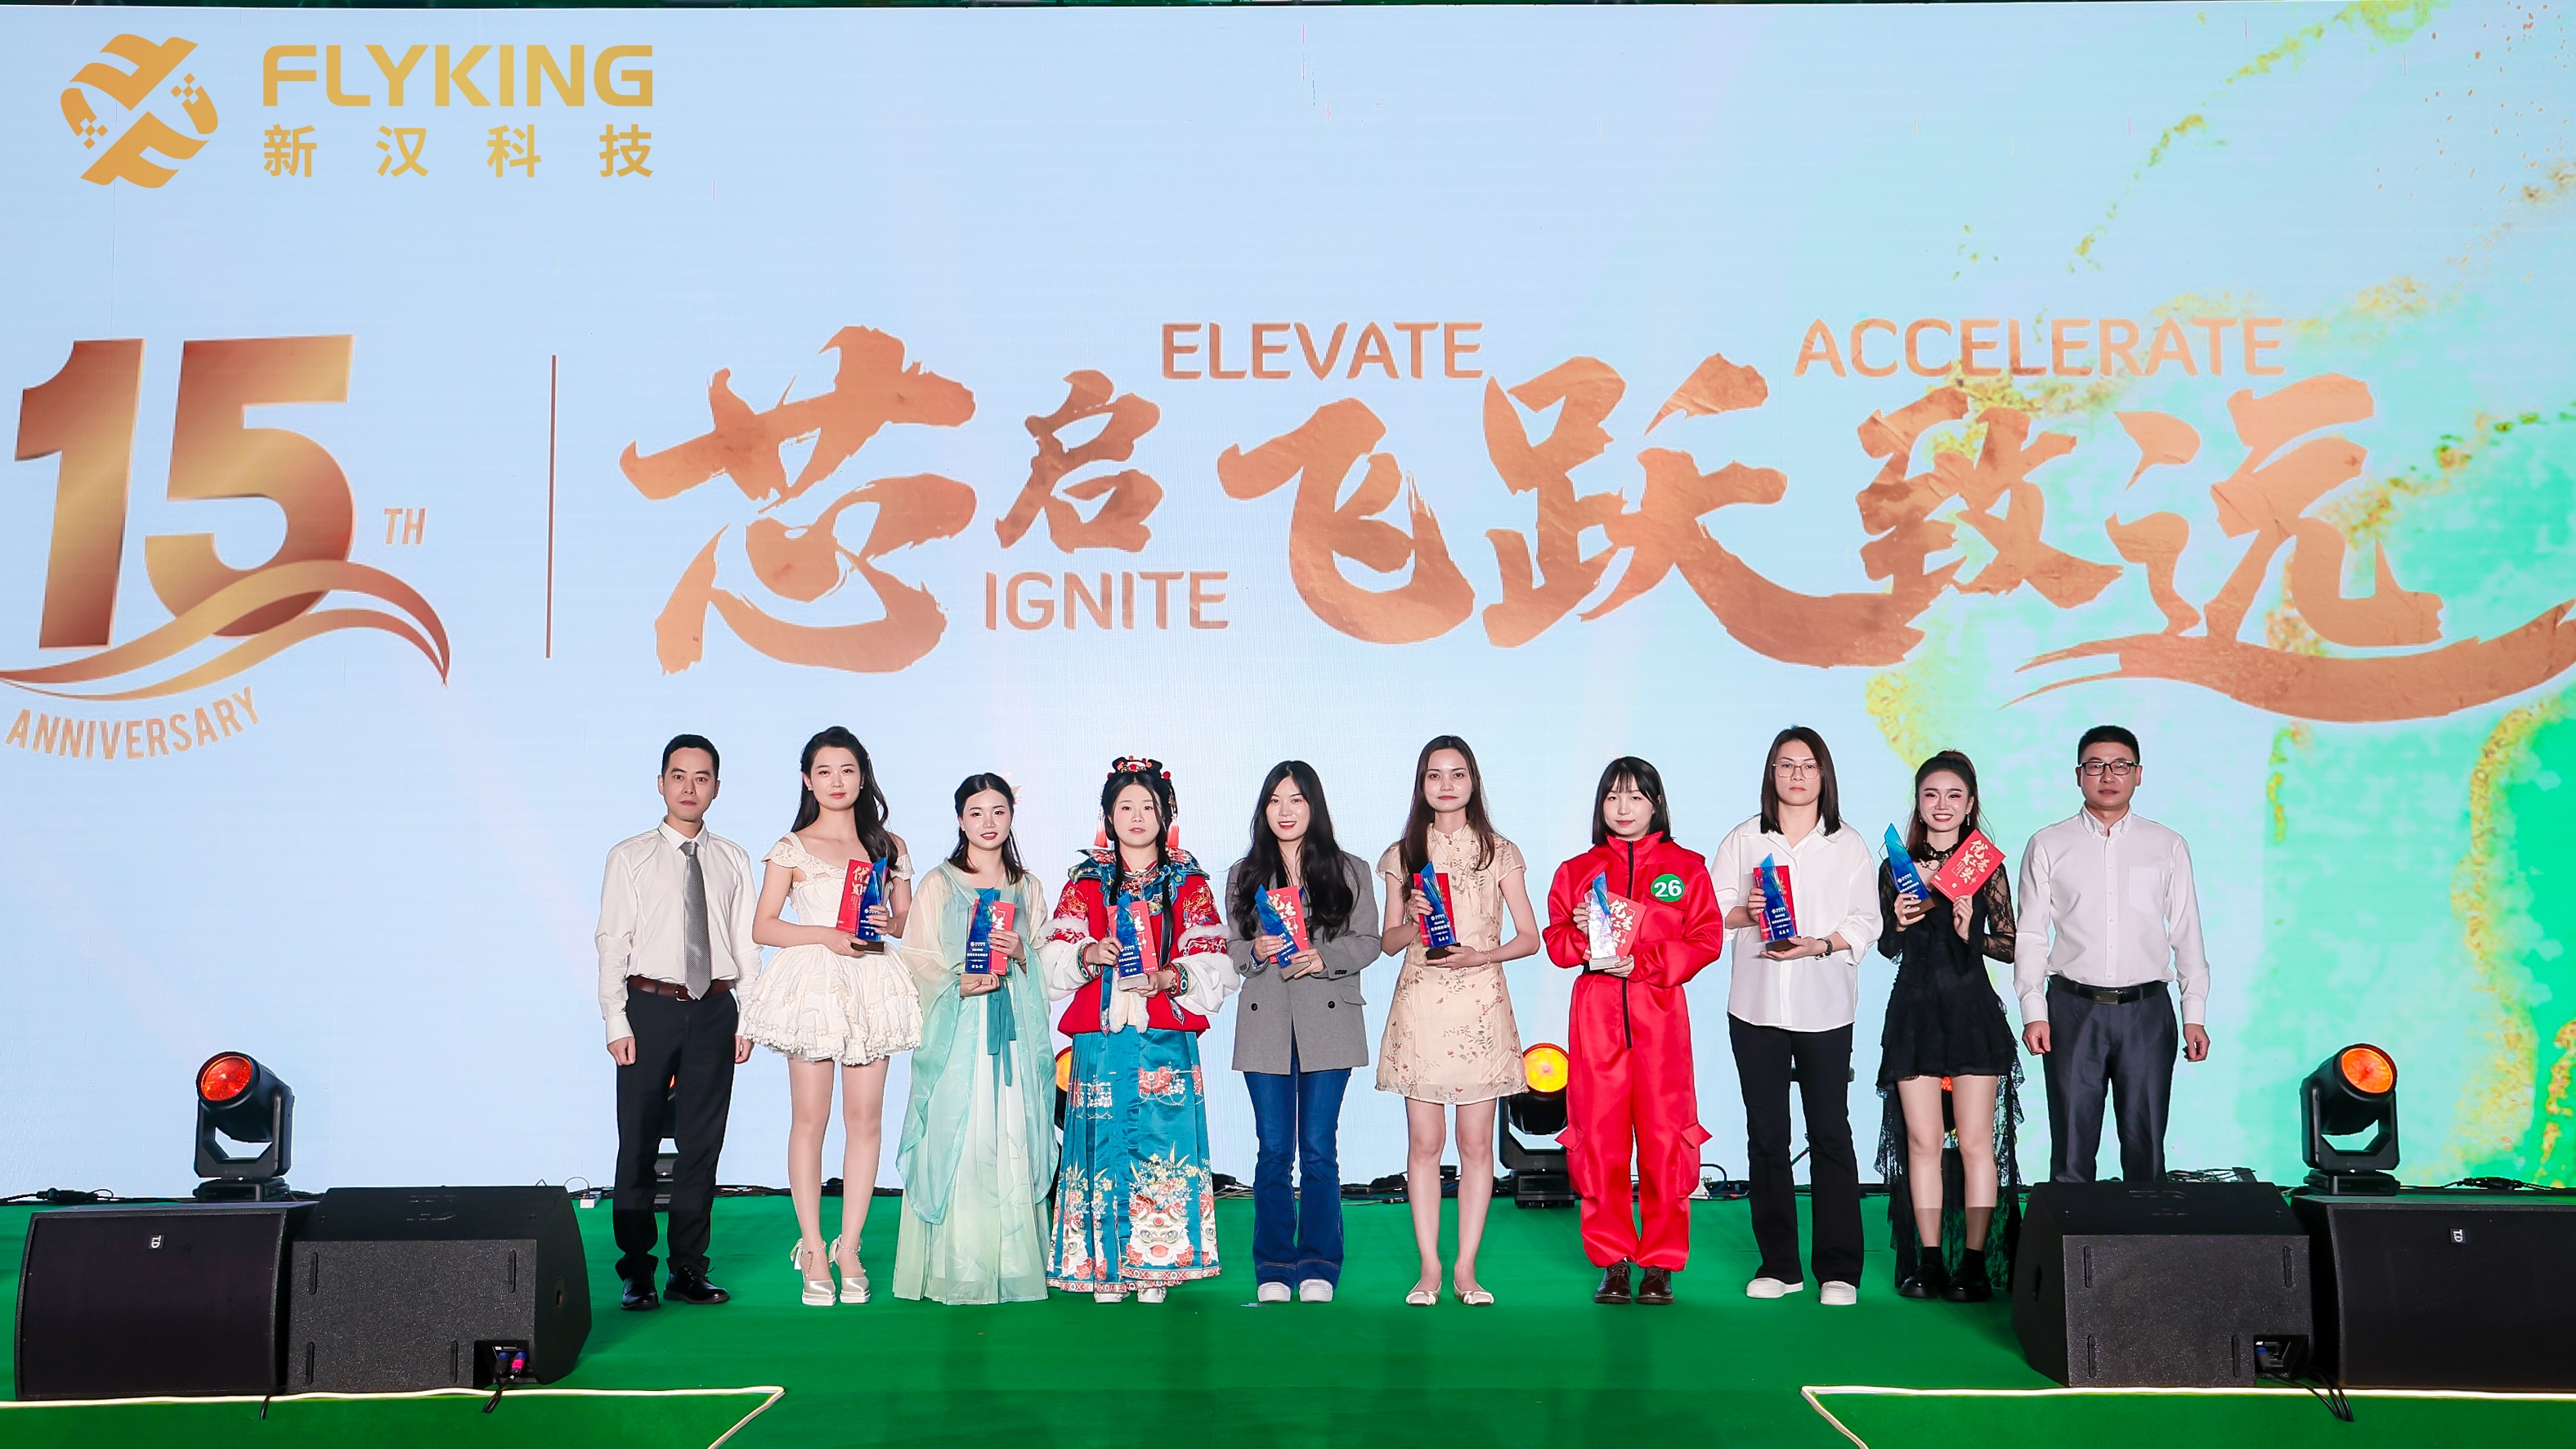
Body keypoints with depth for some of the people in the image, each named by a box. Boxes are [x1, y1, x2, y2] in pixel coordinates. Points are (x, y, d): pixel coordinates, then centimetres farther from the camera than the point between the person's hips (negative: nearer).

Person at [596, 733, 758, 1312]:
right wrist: (617, 1023, -8)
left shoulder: (733, 861, 9)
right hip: (650, 1006, -2)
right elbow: (613, 943, -1)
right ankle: (636, 1274, 13)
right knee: (638, 1143, 3)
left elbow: (746, 943, 8)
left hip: (714, 1009, 2)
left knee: (703, 1143, 7)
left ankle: (689, 1269, 17)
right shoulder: (630, 857, 2)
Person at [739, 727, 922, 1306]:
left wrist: (888, 924, -6)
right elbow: (763, 927, 1)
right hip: (813, 982, -2)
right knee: (809, 1118, 0)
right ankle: (813, 1251, 8)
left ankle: (849, 1248, 11)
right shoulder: (792, 849, 4)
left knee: (865, 1118, 1)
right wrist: (829, 936, -12)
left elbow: (909, 918, 17)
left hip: (872, 986, 2)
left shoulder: (889, 846, 11)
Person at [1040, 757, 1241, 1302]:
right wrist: (1089, 955, -15)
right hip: (1101, 1037, 0)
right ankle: (1104, 1270, 5)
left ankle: (1156, 1269, 3)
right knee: (1104, 1143, -3)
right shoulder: (1086, 881, 11)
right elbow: (1053, 959, 5)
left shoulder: (1188, 883, 10)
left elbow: (1214, 966, 3)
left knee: (1163, 1144, -5)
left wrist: (1167, 978, -14)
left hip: (1168, 1037, 0)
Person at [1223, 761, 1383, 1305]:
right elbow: (1230, 947, 11)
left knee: (1319, 1149, 0)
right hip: (1265, 1025, 2)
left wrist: (1324, 958, -15)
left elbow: (1367, 942, 3)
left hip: (1328, 1023, -2)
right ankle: (1273, 1269, 12)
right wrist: (1255, 951, -11)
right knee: (1273, 1151, 4)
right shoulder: (1244, 875, 12)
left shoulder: (1350, 872, 6)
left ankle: (1319, 1266, 10)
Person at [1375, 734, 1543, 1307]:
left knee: (1476, 1142, 1)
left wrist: (1481, 955, -11)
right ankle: (1429, 1267, 8)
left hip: (1480, 1007, -1)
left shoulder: (1499, 852, 6)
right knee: (1424, 1141, 1)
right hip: (1420, 1007, 1)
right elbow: (1387, 941, 12)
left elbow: (1529, 937, 6)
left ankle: (1466, 1268, 9)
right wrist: (1413, 924, -10)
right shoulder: (1403, 855, 9)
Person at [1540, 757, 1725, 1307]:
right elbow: (1557, 945, 11)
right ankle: (1612, 1262, 9)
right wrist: (1581, 932, -11)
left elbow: (1706, 939, 0)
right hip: (1595, 1010, 2)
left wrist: (1641, 962, -11)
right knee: (1599, 1137, -1)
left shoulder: (1686, 867, 8)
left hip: (1660, 1013, -1)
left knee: (1664, 1136, -4)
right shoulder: (1576, 870, 14)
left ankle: (1660, 1265, 7)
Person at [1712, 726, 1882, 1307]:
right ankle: (1778, 1265, 15)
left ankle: (1839, 1270, 7)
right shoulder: (1743, 840, 9)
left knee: (1830, 1134, -1)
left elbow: (1865, 923, 1)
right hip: (1756, 1005, 2)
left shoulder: (1849, 845, 7)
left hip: (1825, 1007, -1)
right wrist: (1746, 915, -15)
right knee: (1766, 1135, 5)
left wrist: (1819, 945, -15)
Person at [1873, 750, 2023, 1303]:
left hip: (1972, 1010, -2)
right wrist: (1899, 922, -7)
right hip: (1914, 1011, 2)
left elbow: (2010, 945, 2)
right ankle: (1928, 1262, 9)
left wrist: (1971, 933, -16)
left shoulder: (1986, 867, 3)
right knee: (1921, 1140, 2)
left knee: (1977, 1141, -2)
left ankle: (1975, 1263, 4)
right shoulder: (1897, 867, 8)